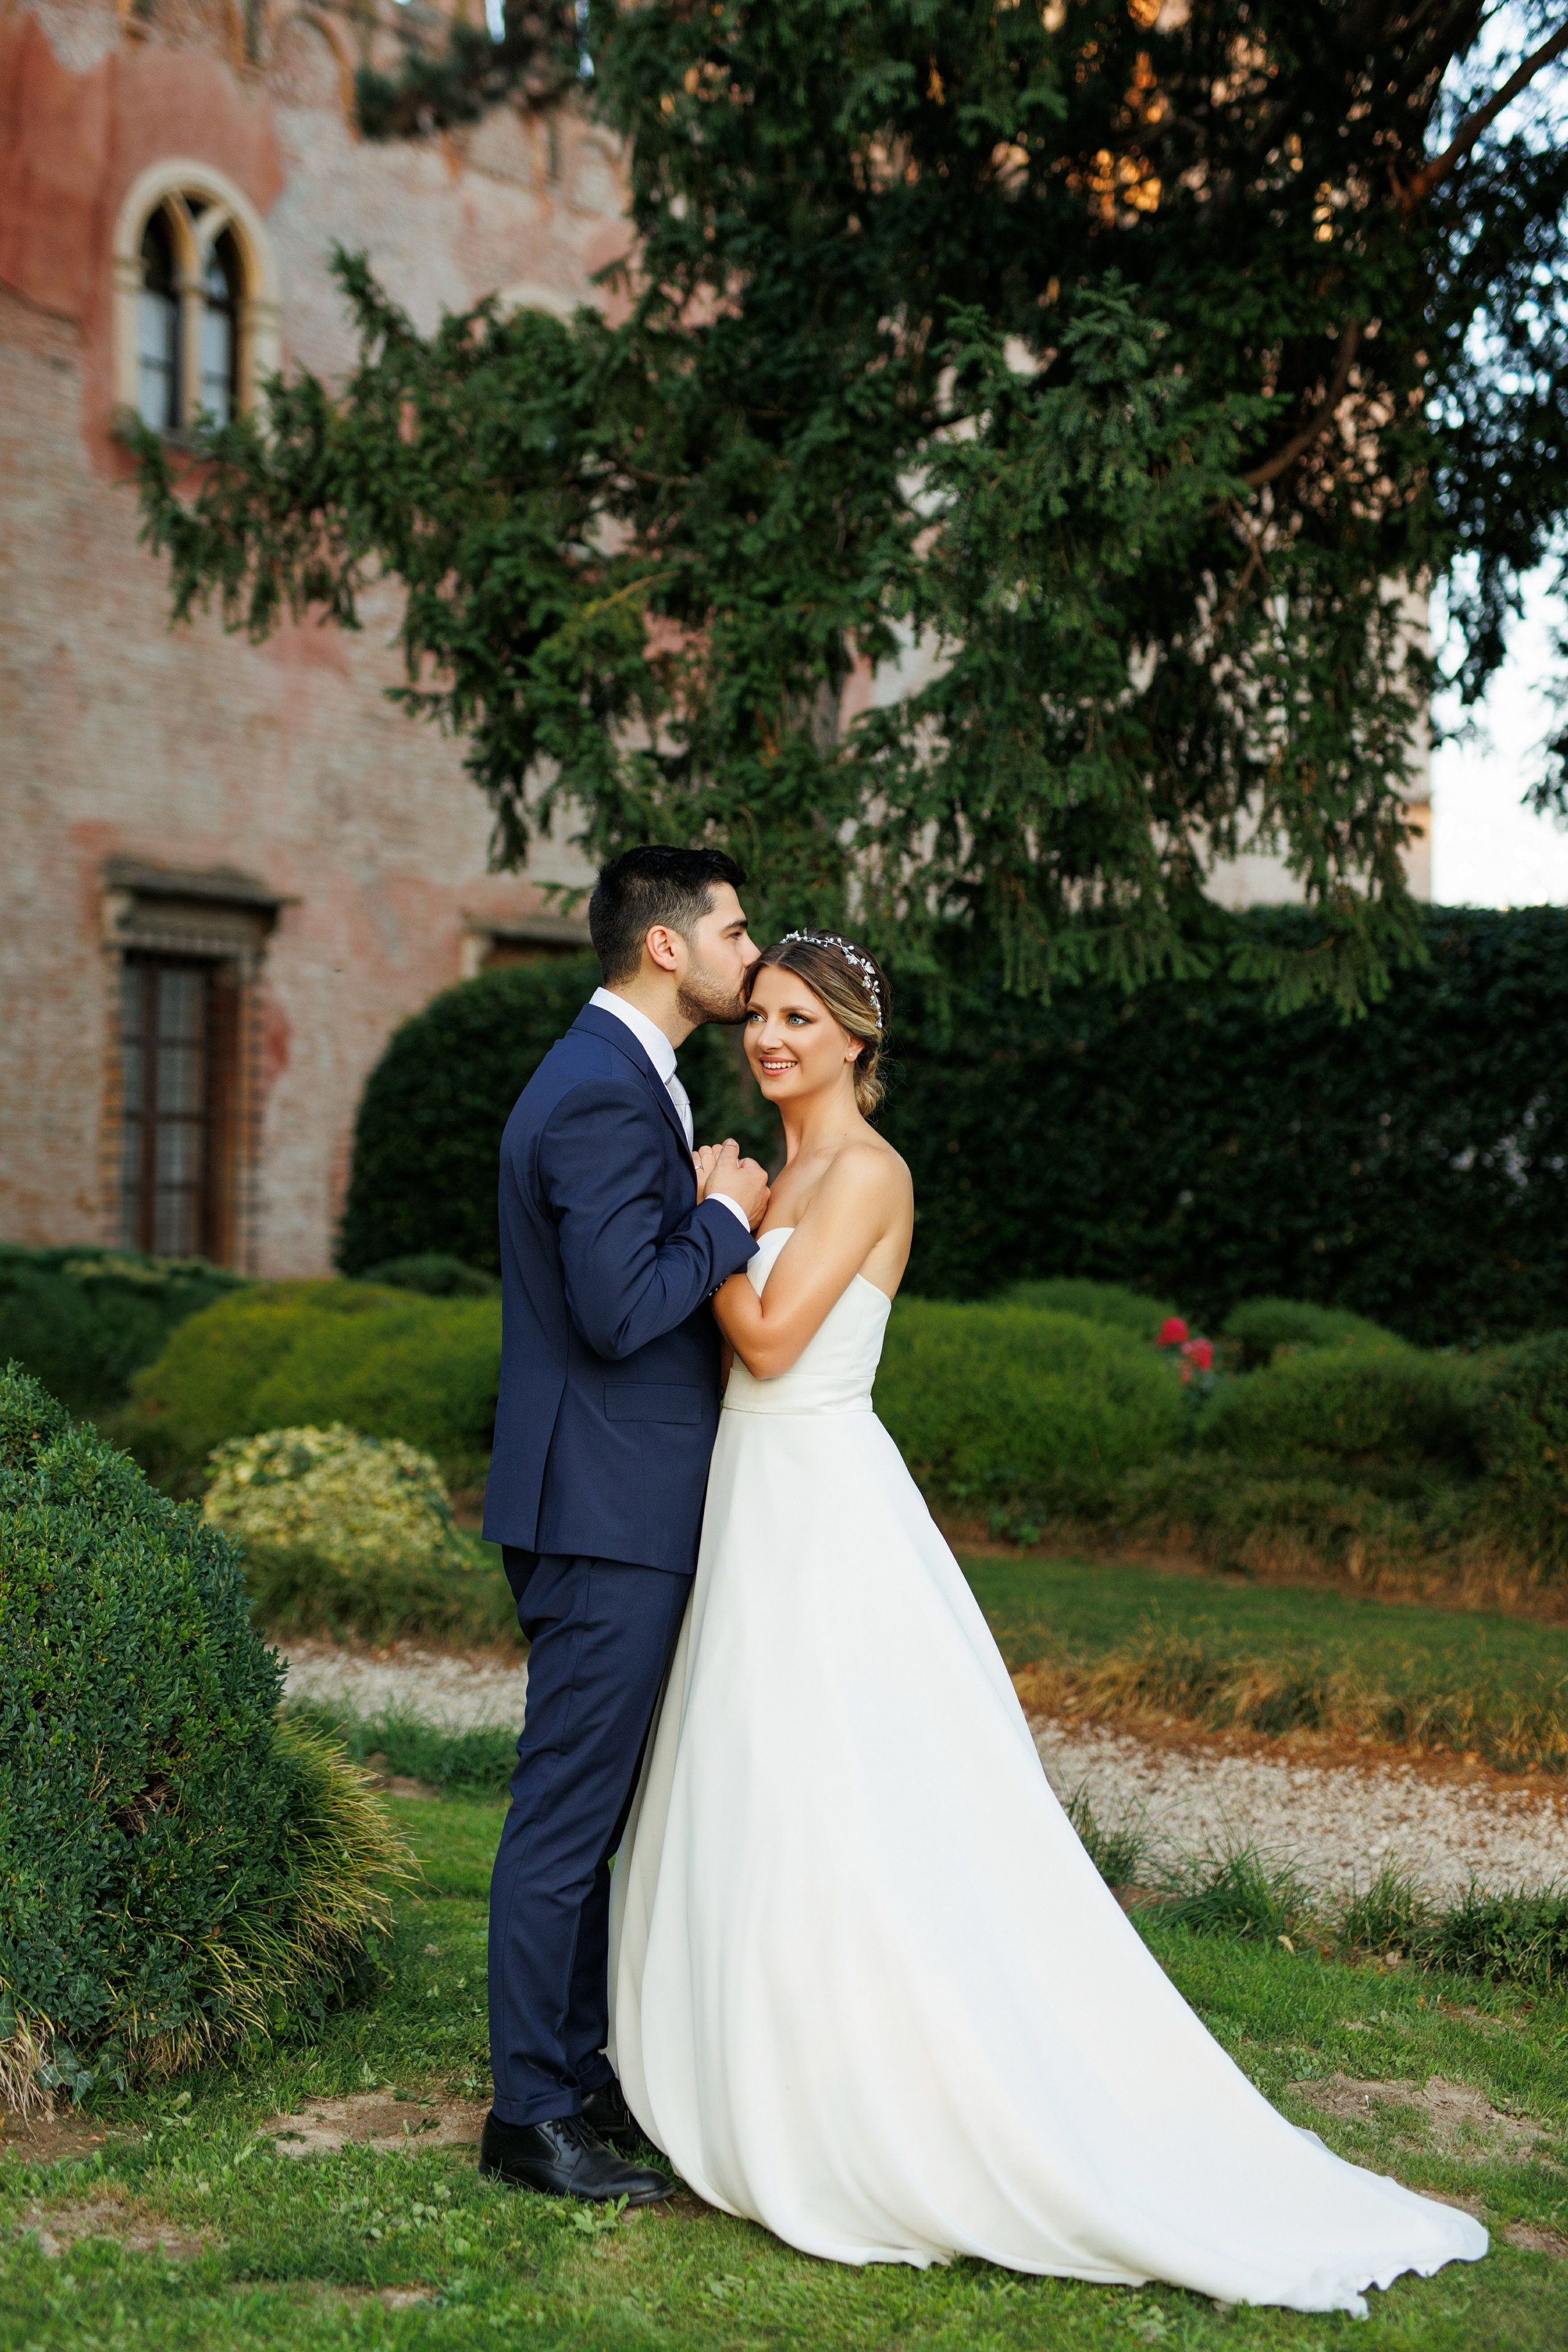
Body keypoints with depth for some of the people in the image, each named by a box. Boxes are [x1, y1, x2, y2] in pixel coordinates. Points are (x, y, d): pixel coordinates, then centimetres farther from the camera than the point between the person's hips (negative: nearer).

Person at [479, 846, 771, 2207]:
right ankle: (531, 2117, 7)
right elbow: (621, 1311, -25)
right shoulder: (605, 1097, -18)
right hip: (607, 1510, -11)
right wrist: (725, 1221, -13)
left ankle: (581, 2071, 28)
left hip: (619, 1504, 11)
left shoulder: (617, 1077, 16)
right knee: (569, 1812, -3)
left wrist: (707, 1213, 8)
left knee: (601, 1804, 17)